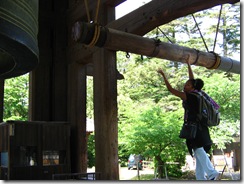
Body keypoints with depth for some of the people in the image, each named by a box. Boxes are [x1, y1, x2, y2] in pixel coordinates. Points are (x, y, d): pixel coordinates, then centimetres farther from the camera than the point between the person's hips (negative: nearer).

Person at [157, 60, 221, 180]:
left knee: (198, 150, -15)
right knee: (199, 152, 7)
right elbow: (192, 80, 25)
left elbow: (170, 89, -11)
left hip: (194, 127, -9)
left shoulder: (189, 96, -10)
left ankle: (212, 174, -24)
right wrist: (188, 64, 32)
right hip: (200, 127, 9)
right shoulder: (195, 94, 11)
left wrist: (163, 75, -4)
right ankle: (200, 178, 8)